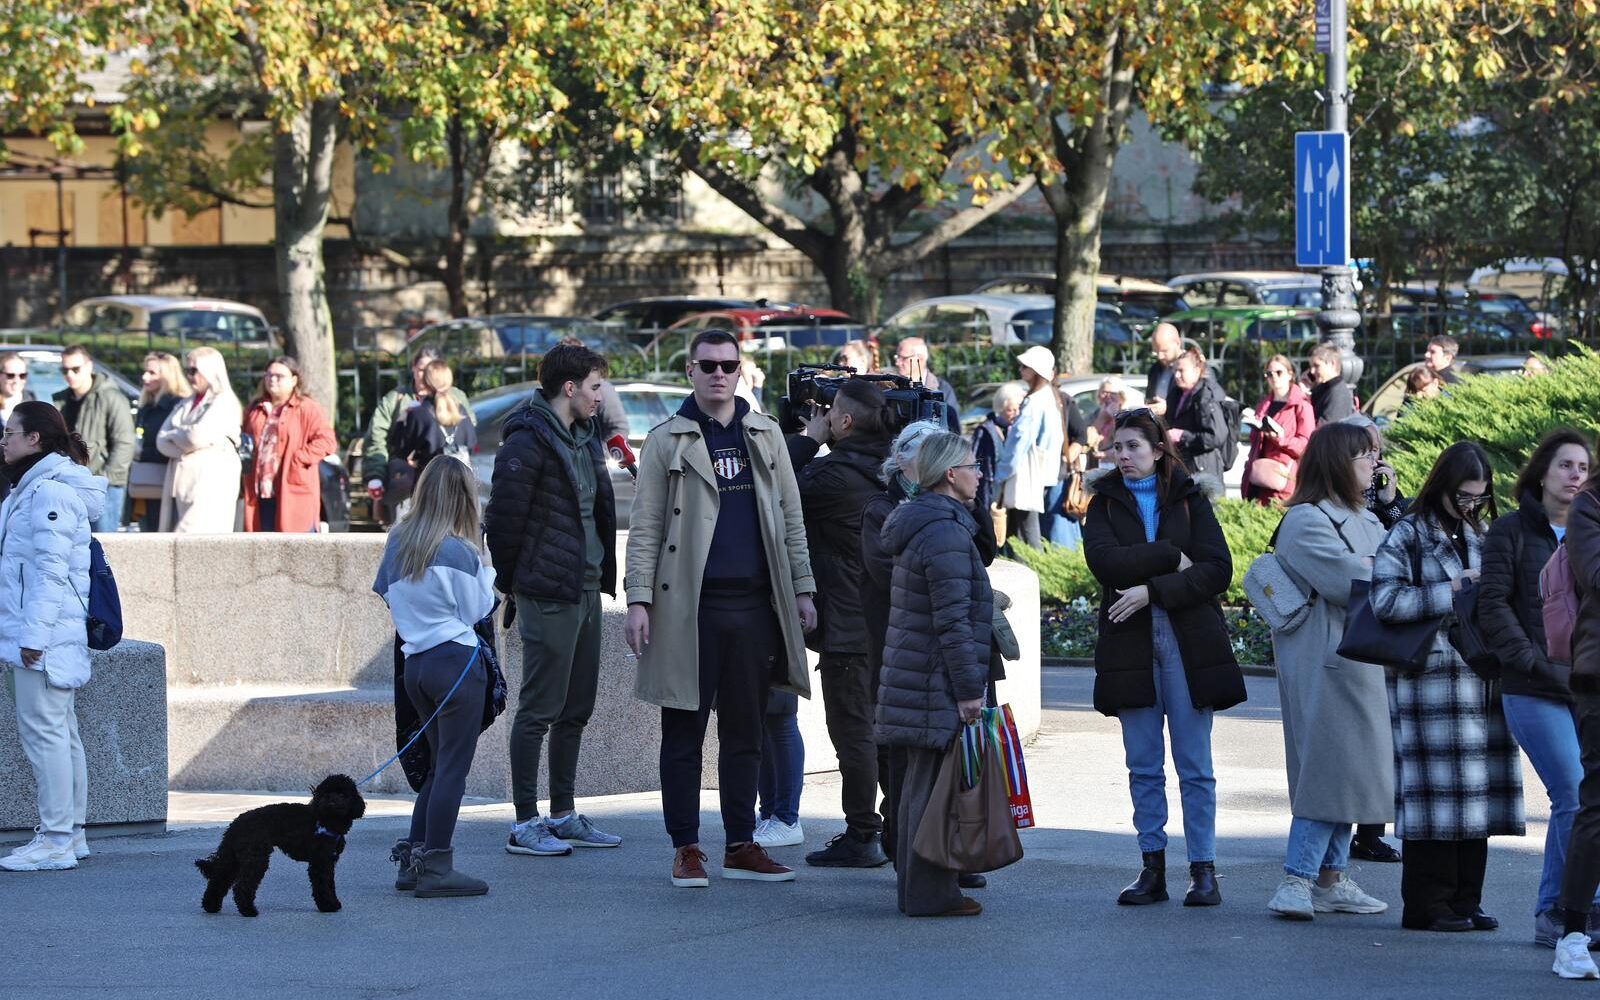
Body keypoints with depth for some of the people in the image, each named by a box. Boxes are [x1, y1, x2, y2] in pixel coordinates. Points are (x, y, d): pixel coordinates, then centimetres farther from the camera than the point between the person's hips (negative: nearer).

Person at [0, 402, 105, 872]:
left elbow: (51, 569, -21)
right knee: (61, 733, 13)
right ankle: (70, 833, 18)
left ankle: (55, 841, -9)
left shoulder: (49, 492, -15)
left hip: (44, 636, -11)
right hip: (45, 635, 11)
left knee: (43, 731, -9)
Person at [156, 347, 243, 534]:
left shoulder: (224, 403, -2)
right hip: (180, 484, 7)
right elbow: (162, 441, 10)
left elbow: (199, 436, -15)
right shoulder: (185, 405, 21)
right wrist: (184, 450, -9)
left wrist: (174, 435, 4)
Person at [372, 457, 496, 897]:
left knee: (439, 764, 18)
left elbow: (385, 594, 15)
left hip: (415, 660, 7)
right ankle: (436, 868, -5)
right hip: (457, 660, -7)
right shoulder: (458, 551, -12)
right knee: (453, 767, -3)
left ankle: (413, 858, 17)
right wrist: (485, 565, 7)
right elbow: (476, 609, -4)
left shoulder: (397, 542, 7)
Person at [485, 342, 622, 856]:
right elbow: (503, 518, -15)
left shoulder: (585, 439, 15)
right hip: (548, 596, -9)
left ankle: (564, 814, 22)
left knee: (576, 708, 13)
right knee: (540, 709, -5)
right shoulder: (528, 441, -14)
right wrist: (510, 580, -6)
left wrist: (603, 573, 14)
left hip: (586, 591, 9)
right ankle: (524, 824, -1)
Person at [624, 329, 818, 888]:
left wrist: (802, 589, 7)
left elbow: (791, 518, 14)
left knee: (745, 732, 8)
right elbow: (645, 527, 0)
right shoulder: (667, 442, 3)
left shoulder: (765, 436, 13)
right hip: (690, 606, -3)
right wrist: (639, 599, -8)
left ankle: (741, 846, 14)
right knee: (684, 732, 1)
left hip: (754, 605, 3)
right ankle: (686, 848, 7)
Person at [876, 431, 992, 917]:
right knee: (935, 786, -7)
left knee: (920, 783, 15)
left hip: (914, 681, 11)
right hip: (938, 688, -11)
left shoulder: (919, 525, 16)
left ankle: (918, 888, 23)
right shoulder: (946, 533, -17)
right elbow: (952, 621, -20)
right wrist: (968, 689, -18)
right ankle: (931, 894, -4)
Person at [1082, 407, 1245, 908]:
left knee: (1196, 767, -2)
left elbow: (1218, 569, -6)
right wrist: (1171, 558, -11)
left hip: (1188, 645, -2)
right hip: (1131, 646, 2)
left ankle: (1204, 869, 1)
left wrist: (1152, 590, -14)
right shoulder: (1105, 504, 10)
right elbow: (1104, 560, -9)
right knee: (1143, 766, 4)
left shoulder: (1189, 500, 6)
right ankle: (1153, 868, 9)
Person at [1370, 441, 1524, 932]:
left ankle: (1464, 901, 12)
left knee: (1475, 791, 5)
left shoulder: (1478, 536, 19)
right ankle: (1426, 905, -1)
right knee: (1436, 791, -7)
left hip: (1480, 679, 7)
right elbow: (1386, 600, -14)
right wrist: (1452, 590, -13)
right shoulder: (1408, 535, -2)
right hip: (1431, 678, -7)